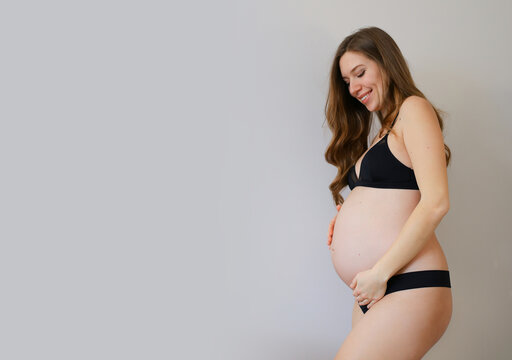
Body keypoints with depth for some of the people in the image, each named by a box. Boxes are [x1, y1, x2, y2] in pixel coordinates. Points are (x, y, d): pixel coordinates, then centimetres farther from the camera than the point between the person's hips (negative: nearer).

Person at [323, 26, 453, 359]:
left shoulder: (414, 109, -2)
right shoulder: (383, 132, 21)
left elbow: (435, 203, -14)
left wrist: (379, 273, -15)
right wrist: (347, 219, 1)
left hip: (409, 290, -7)